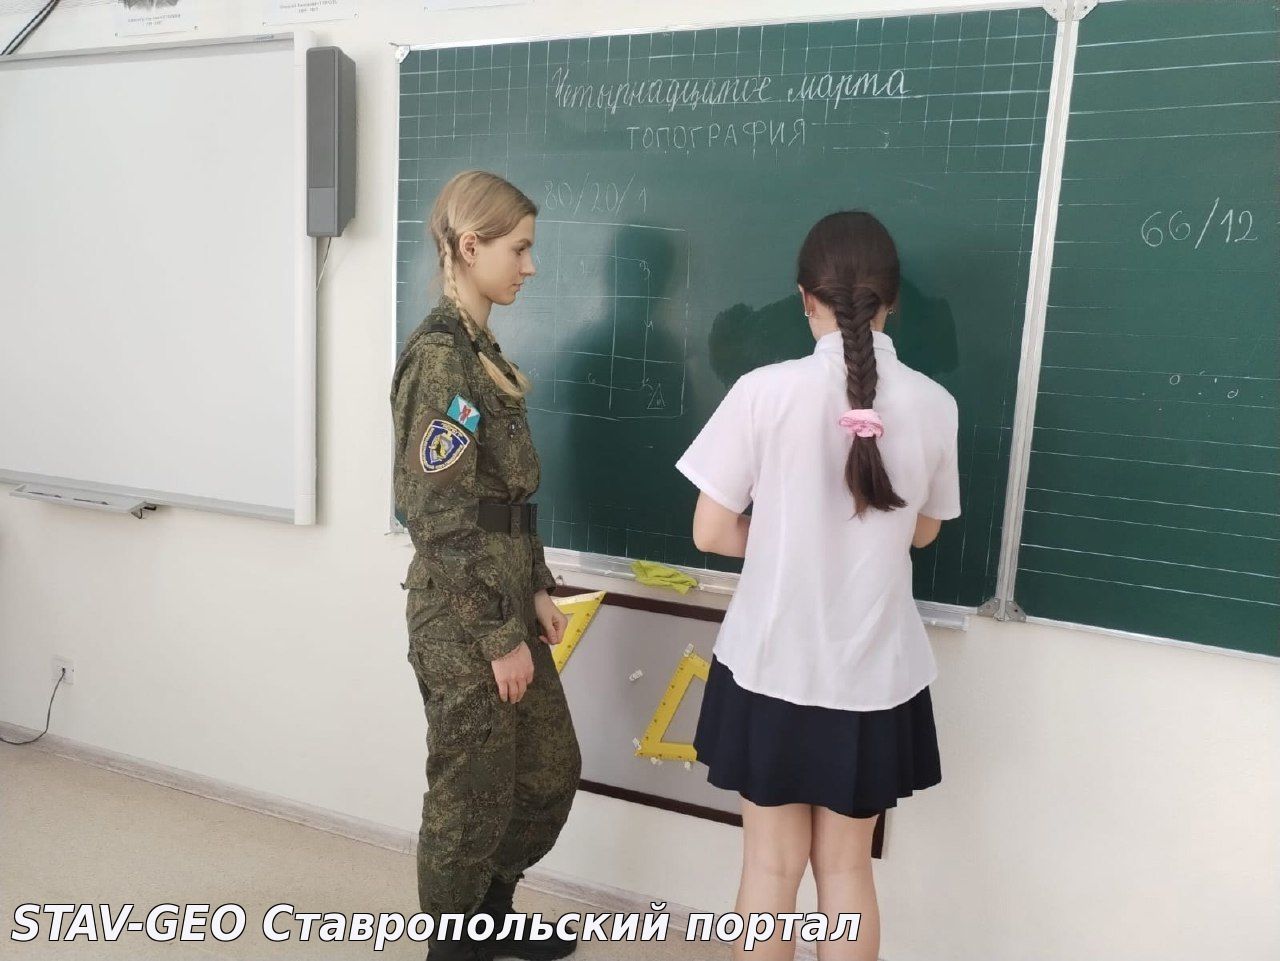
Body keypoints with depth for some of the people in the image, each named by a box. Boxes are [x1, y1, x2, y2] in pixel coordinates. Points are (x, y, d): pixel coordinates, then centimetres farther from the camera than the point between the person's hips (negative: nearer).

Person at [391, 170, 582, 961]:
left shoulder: (482, 351, 11)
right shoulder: (439, 359, -18)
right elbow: (443, 521, -20)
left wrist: (538, 592, 12)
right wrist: (499, 637, -17)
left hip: (506, 604, 9)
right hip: (463, 621, -9)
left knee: (553, 770, 20)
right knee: (472, 794, 9)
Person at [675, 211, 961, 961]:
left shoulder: (765, 392, -16)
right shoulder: (933, 405, -7)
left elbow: (713, 533, -10)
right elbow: (921, 531, 8)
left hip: (773, 665, -2)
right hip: (873, 673, 2)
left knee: (773, 864, 15)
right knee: (847, 867, 19)